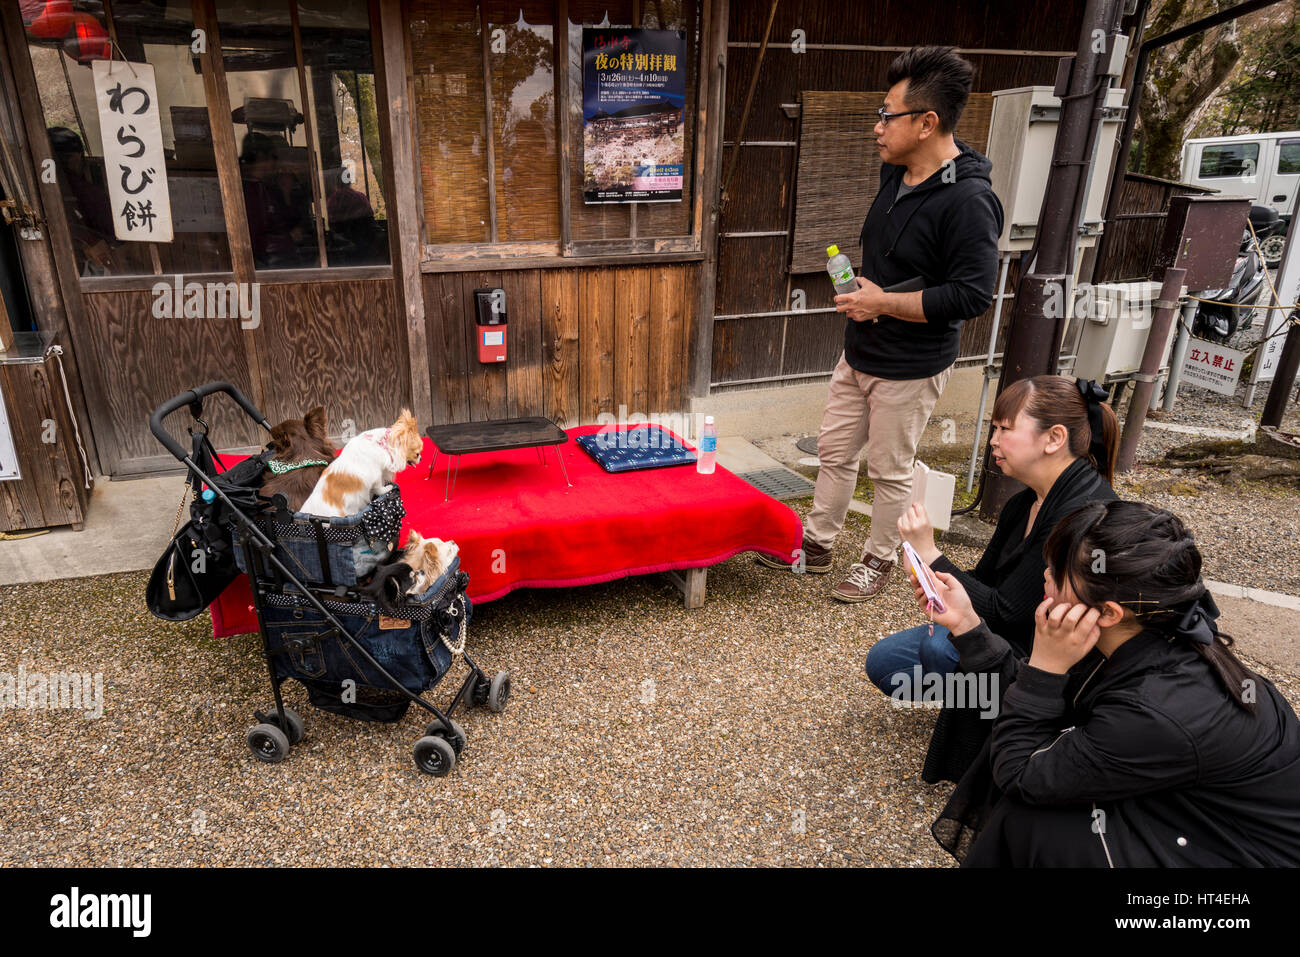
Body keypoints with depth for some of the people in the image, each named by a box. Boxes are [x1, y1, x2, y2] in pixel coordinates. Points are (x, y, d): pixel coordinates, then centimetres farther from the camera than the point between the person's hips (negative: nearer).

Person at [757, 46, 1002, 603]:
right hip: (859, 352, 8)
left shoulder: (968, 200, -22)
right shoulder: (896, 174, 5)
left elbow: (972, 295, -26)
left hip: (910, 368, -8)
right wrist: (856, 283, 7)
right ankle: (816, 547, 32)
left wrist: (883, 302, -22)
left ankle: (879, 562, 28)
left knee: (891, 471, 7)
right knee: (835, 452, 16)